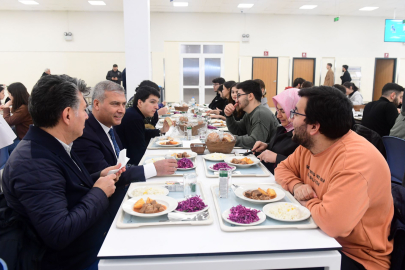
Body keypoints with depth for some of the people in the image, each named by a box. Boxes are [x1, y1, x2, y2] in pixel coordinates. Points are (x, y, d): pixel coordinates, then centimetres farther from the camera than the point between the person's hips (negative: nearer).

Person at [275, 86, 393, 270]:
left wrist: (307, 202, -18)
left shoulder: (355, 159, -31)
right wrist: (296, 185, -12)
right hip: (321, 236, 7)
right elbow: (284, 169, 11)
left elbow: (332, 223, -39)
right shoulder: (309, 144, -3)